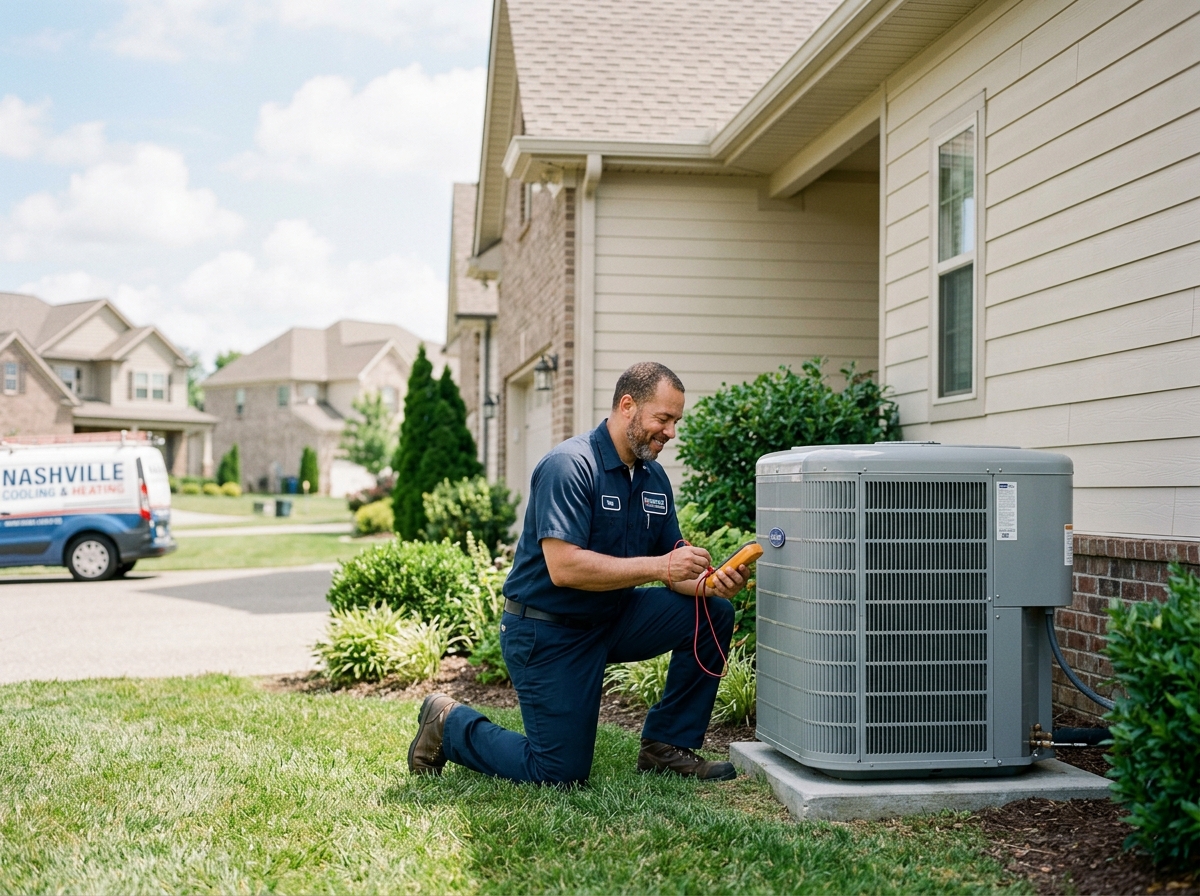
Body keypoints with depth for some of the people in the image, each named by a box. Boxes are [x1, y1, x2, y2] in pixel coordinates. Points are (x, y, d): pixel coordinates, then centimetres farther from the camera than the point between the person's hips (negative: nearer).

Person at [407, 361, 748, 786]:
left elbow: (673, 567, 4)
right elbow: (564, 567, -30)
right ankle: (450, 723, 15)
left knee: (712, 613, -8)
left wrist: (709, 584, -19)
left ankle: (667, 746, 3)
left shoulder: (654, 477, 4)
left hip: (612, 619, 8)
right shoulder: (569, 466, -21)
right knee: (560, 772, -7)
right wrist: (658, 566, -32)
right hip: (548, 632, -7)